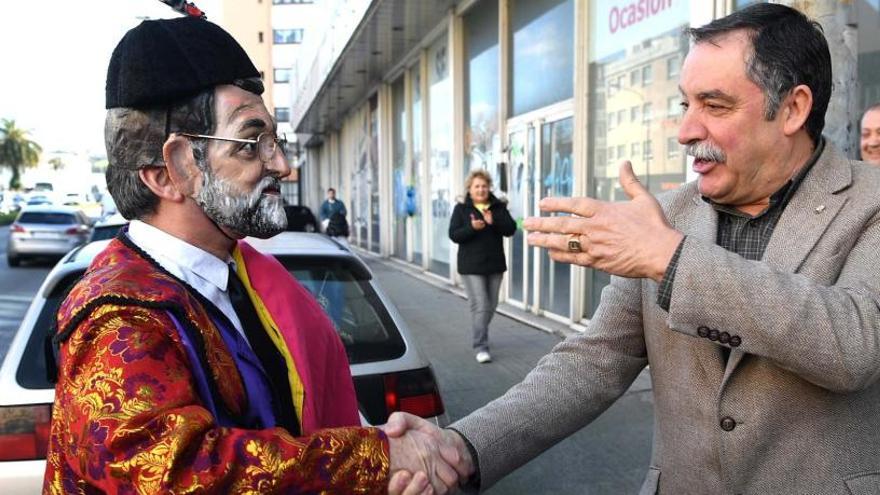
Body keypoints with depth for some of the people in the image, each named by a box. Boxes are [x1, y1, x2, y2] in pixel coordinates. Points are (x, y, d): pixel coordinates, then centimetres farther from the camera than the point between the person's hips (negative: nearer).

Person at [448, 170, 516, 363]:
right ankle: (481, 347, -5)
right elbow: (454, 234, -8)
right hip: (471, 266, -4)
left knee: (491, 305, 14)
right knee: (480, 306, -10)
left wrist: (494, 221, -20)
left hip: (495, 264, 4)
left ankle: (480, 336, 36)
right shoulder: (461, 209, -1)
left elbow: (511, 229, -4)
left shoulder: (499, 207, 6)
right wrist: (472, 227, -25)